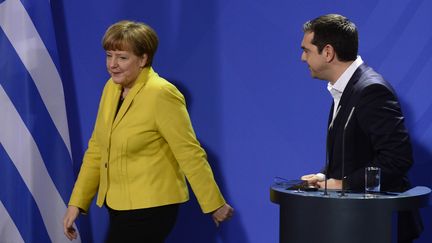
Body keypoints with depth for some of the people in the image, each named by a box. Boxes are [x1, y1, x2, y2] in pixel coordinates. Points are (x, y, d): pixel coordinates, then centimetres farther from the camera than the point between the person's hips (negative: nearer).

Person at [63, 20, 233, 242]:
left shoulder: (162, 94, -17)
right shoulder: (112, 88, 6)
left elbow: (190, 154, -15)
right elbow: (96, 149, 10)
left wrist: (214, 204, -12)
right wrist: (76, 202, 7)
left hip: (150, 208, -8)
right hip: (118, 204, 8)